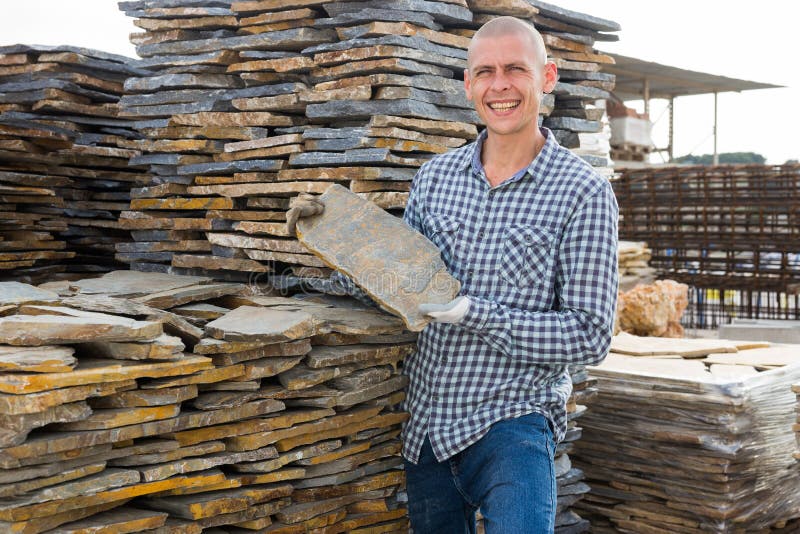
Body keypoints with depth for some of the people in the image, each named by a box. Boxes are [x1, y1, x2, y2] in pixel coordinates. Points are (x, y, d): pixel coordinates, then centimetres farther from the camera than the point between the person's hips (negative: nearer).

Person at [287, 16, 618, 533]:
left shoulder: (583, 192, -10)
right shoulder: (436, 176, 4)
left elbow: (590, 336, -14)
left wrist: (473, 313, -21)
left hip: (509, 422, -5)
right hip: (424, 422, 5)